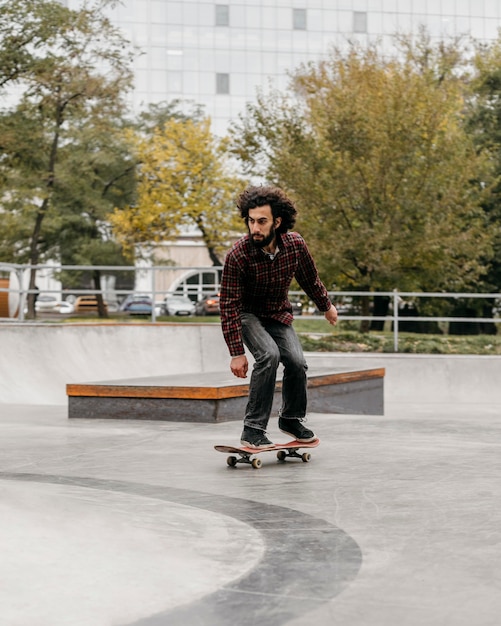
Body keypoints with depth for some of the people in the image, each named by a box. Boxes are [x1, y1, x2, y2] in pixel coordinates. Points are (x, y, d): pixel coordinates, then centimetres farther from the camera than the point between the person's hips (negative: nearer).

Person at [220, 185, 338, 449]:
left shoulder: (295, 244, -19)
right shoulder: (237, 255, -31)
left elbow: (310, 279, 3)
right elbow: (229, 306, -26)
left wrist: (326, 306, 18)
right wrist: (236, 353, -25)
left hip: (278, 313, 4)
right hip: (247, 313, -4)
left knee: (297, 362, -9)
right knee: (269, 355, -28)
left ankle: (291, 419, 19)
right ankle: (253, 430, -21)